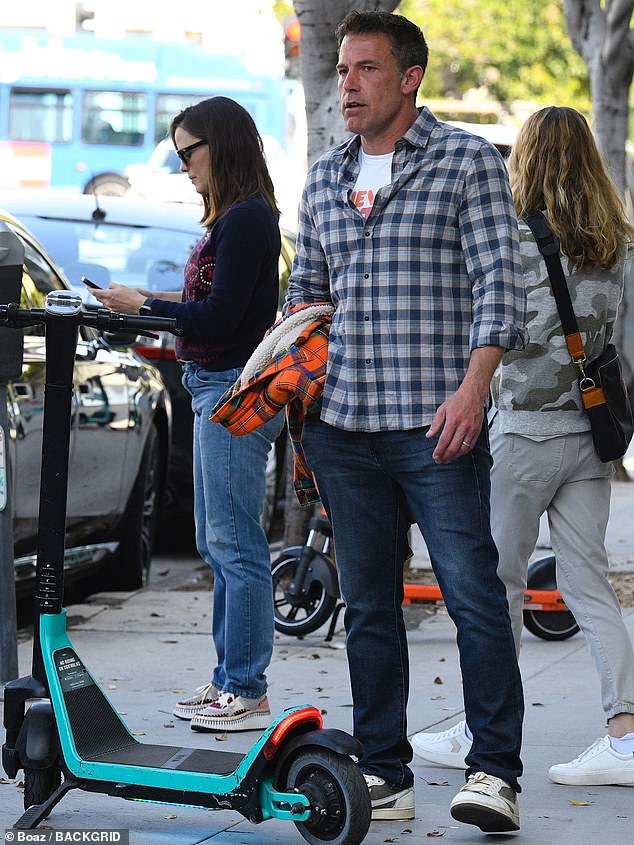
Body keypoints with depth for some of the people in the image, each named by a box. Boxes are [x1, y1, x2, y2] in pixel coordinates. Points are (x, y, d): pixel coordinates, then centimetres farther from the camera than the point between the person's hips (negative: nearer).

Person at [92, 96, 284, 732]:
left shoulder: (247, 219, -14)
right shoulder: (228, 219, 16)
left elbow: (221, 315, -18)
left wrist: (143, 304, -11)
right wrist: (152, 303, 6)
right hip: (216, 388, 11)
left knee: (235, 547, -7)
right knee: (217, 546, 14)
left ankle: (247, 693, -3)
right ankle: (229, 681, 21)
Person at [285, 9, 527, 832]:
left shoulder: (469, 162, 1)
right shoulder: (324, 179, 16)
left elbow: (498, 285, -6)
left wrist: (472, 387, -18)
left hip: (436, 423, -5)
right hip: (342, 426, 5)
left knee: (473, 592, -7)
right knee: (368, 605, 8)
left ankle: (494, 771, -2)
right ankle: (384, 773, 15)